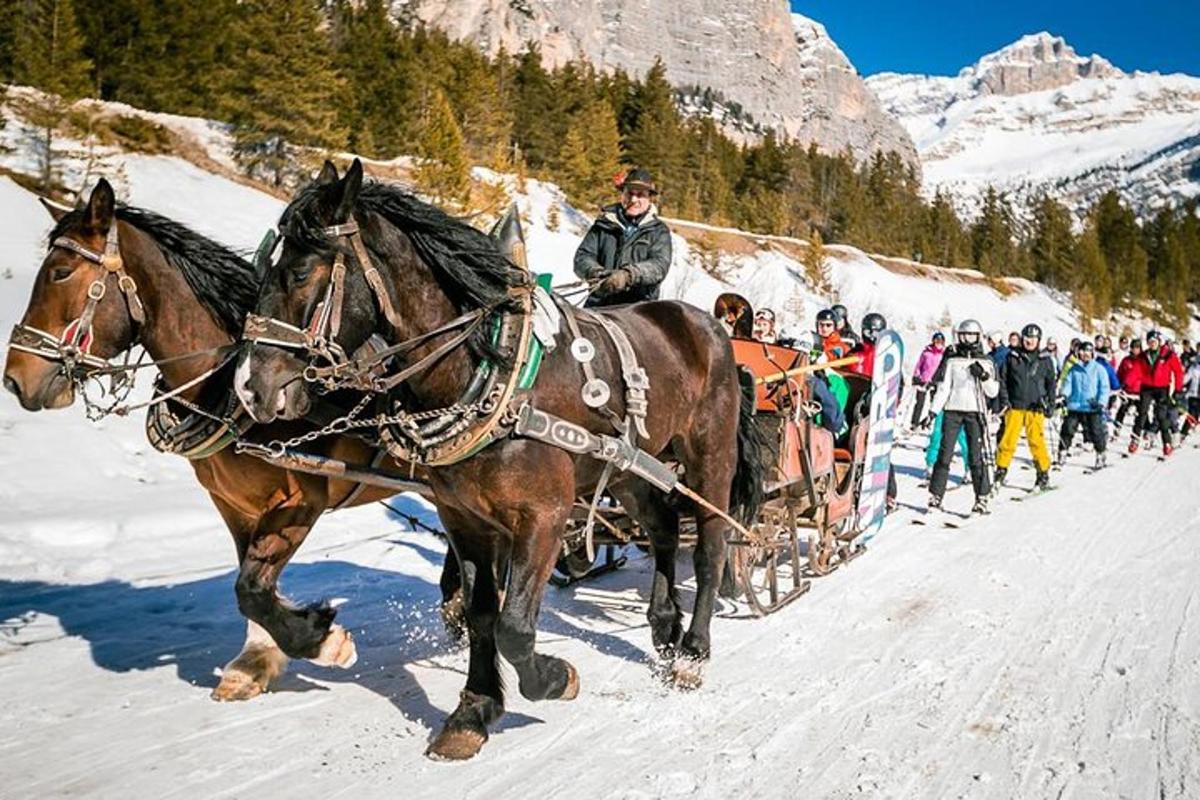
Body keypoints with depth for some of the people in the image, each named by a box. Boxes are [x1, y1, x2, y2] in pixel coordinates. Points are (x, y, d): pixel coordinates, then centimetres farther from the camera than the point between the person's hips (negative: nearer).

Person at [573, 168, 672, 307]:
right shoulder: (603, 224, 16)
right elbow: (582, 257, 8)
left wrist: (629, 275, -23)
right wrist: (597, 273, -15)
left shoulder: (658, 231, 12)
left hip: (639, 308, -1)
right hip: (599, 305, 1)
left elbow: (660, 265, -4)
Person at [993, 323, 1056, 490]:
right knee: (1008, 440, -2)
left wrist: (1049, 403, 3)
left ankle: (1043, 473, 8)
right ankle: (1001, 471, 8)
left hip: (1035, 408, 0)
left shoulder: (1045, 360, 6)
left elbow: (1051, 383, 13)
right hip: (1014, 406, 0)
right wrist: (1004, 399, 1)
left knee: (1037, 441, -4)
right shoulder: (1012, 357, 5)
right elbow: (1002, 379, 10)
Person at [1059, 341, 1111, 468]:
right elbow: (1068, 384, 7)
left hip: (1093, 408, -2)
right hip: (1075, 406, 3)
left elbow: (1104, 387, -2)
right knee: (1067, 429, 0)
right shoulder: (1074, 369, 10)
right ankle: (1062, 453, 12)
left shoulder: (1099, 369, 1)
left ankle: (1100, 455, 15)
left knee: (1096, 432, -2)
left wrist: (1102, 402, -14)